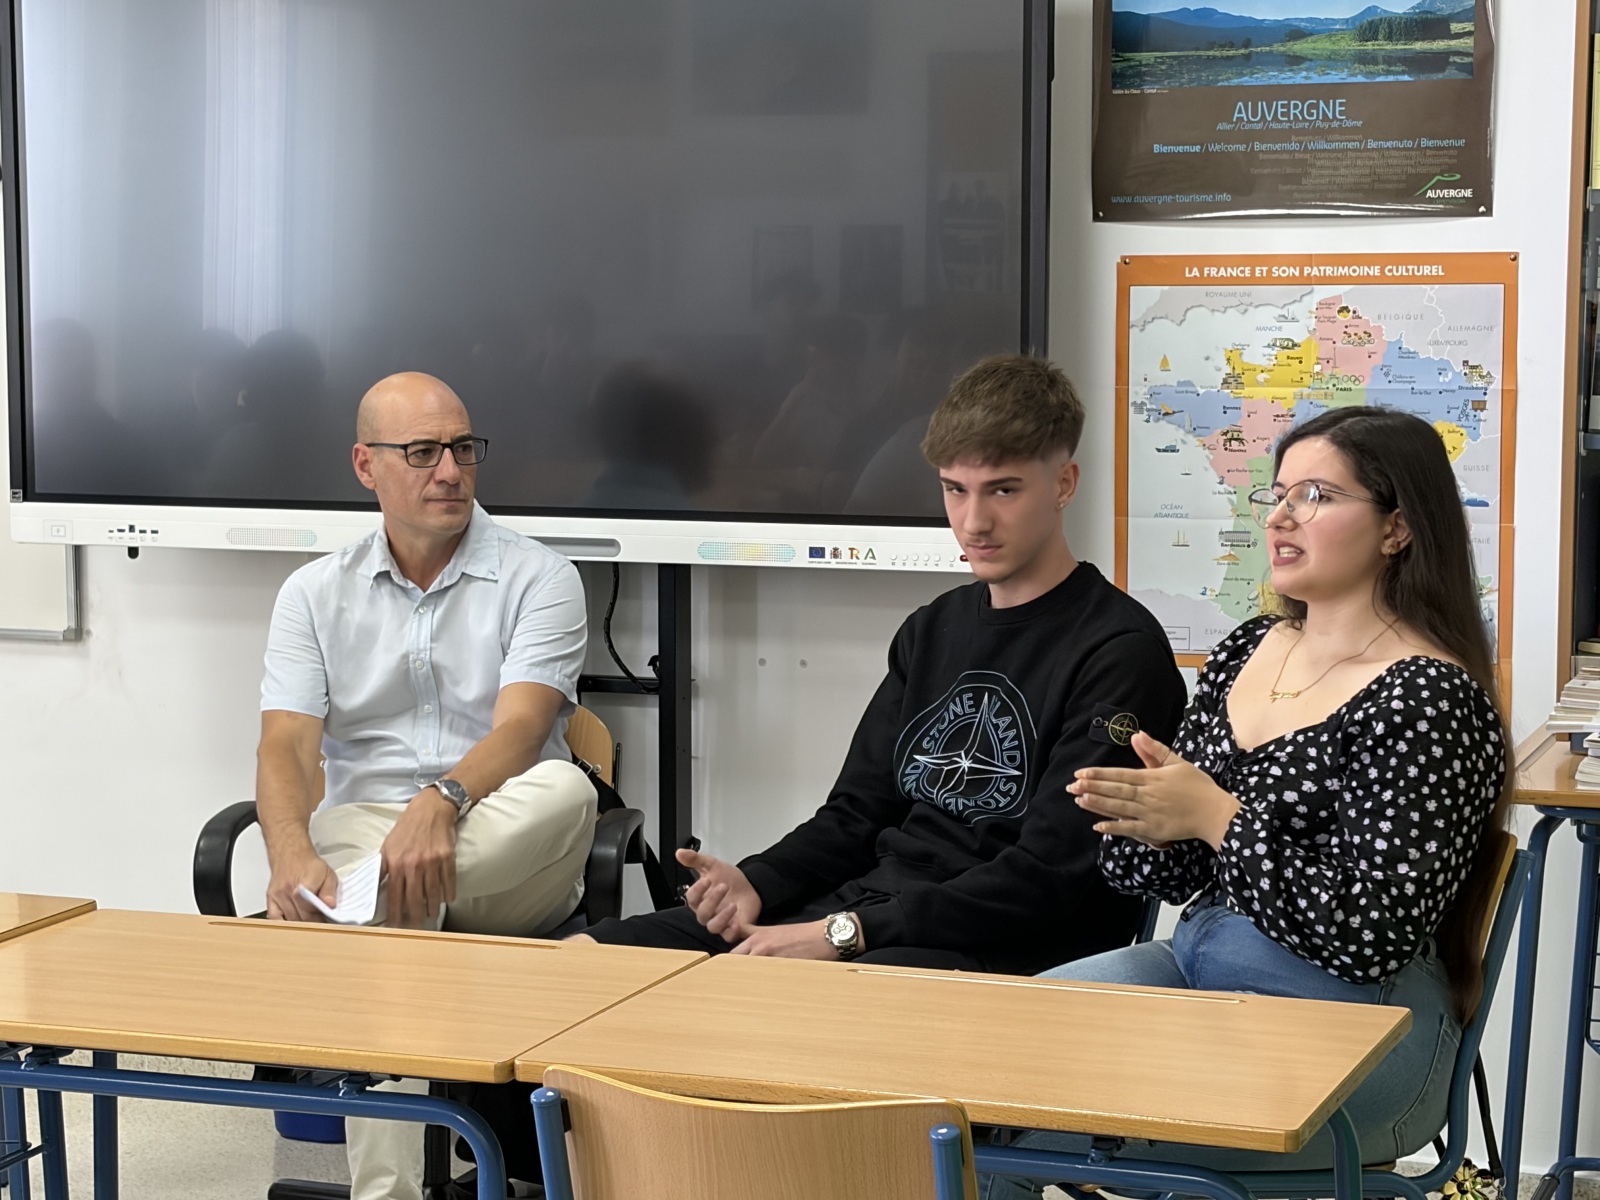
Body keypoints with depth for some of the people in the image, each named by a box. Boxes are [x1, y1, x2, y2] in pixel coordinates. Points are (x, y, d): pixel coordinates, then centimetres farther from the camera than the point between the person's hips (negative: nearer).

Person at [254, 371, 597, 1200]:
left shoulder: (537, 580, 3)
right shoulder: (316, 594, 11)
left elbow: (519, 732, -13)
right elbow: (287, 746, -3)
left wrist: (442, 801, -36)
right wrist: (292, 857, -25)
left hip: (507, 857, -1)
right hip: (362, 827, 1)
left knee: (563, 789, -35)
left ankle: (352, 892, -41)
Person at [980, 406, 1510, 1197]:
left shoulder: (1428, 699, -14)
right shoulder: (1249, 651, 10)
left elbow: (1372, 939, -21)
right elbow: (1176, 878, 14)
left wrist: (1217, 817, -18)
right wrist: (1149, 819, -9)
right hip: (1195, 965, 8)